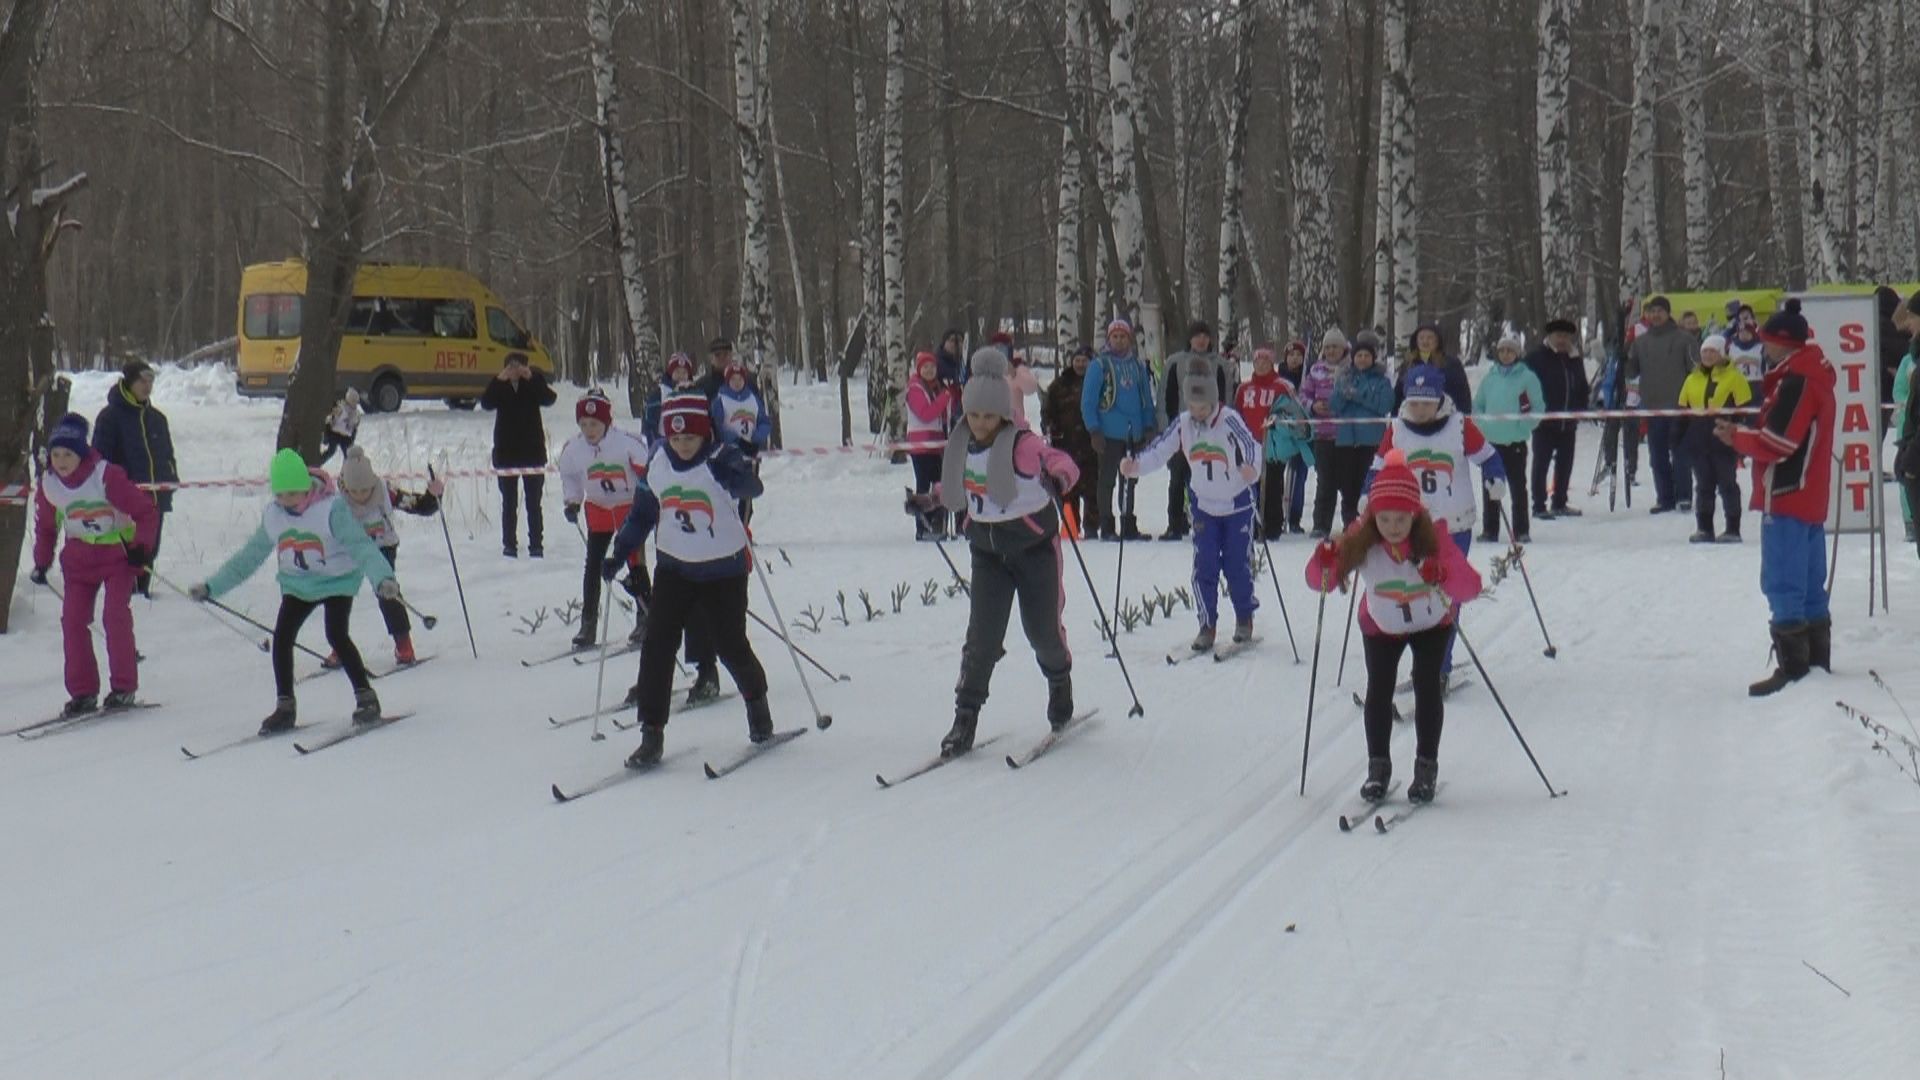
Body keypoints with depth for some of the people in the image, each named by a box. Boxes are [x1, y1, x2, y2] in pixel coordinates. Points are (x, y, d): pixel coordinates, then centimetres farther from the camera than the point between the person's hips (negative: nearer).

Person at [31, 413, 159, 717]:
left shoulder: (105, 475, -20)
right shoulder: (49, 484, -5)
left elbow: (146, 511, -14)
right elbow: (45, 526, 13)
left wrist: (141, 546, -22)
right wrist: (42, 562, 10)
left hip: (118, 553, -4)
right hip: (79, 560, 4)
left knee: (115, 615, -16)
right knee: (73, 620, -6)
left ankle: (123, 687, -5)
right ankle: (82, 693, 1)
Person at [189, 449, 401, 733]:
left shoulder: (331, 509, -20)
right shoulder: (272, 516, -3)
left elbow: (360, 546, -28)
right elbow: (248, 557, 6)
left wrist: (383, 578, -44)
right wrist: (210, 587, 4)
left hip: (337, 581, -5)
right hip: (298, 586, 5)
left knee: (337, 636, -20)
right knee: (281, 637, -7)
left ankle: (365, 697, -6)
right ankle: (284, 707, 5)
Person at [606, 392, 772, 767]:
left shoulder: (722, 457, -14)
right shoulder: (657, 462, -2)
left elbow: (752, 489, -30)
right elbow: (642, 513, 9)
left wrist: (732, 475, -51)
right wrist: (620, 553, 5)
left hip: (724, 570, -3)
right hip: (674, 567, 4)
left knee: (730, 645, 2)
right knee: (657, 645, -7)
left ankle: (757, 701, 33)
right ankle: (652, 733, -3)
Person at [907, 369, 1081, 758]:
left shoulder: (1022, 444, -16)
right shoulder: (961, 446, 2)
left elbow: (1062, 462, -24)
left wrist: (1058, 479, -45)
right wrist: (929, 500, 14)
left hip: (1034, 546, -4)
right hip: (987, 550, 4)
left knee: (1042, 629, 4)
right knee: (982, 634, -6)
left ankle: (1060, 683, 37)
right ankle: (964, 719, -2)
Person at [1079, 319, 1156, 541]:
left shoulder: (1138, 365, 10)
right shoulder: (1100, 365, -3)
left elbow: (1146, 398, 14)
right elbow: (1088, 401, -5)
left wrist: (1149, 427, 8)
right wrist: (1094, 431, -11)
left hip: (1134, 434, 4)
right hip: (1110, 433, -4)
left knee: (1130, 480, 12)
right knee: (1108, 480, 1)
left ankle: (1129, 526, 19)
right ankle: (1107, 527, 6)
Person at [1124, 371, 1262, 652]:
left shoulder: (1229, 420, -22)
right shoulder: (1182, 424, -9)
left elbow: (1251, 448, -33)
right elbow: (1159, 450, -12)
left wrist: (1251, 469, -55)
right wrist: (1135, 465, -31)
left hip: (1238, 504, -3)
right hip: (1204, 505, 3)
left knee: (1238, 565, 3)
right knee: (1204, 567, 0)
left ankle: (1244, 618, 24)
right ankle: (1207, 625, 10)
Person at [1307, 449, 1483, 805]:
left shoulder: (1433, 536, -33)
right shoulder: (1360, 539, -30)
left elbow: (1472, 586, -35)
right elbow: (1320, 582, -24)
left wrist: (1445, 579, -55)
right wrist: (1323, 564, -47)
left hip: (1433, 623, -1)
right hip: (1381, 626, 1)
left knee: (1427, 686, -8)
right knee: (1379, 690, -6)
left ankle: (1426, 766, 8)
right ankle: (1378, 767, 10)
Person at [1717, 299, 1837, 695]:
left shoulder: (1796, 381, -16)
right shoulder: (1815, 375, 15)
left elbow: (1778, 442, -21)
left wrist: (1736, 436, -6)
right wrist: (1744, 435, 6)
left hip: (1787, 498, -10)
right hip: (1810, 498, 10)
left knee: (1783, 586, -8)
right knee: (1810, 586, 14)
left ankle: (1793, 668, -9)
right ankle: (1817, 659, 19)